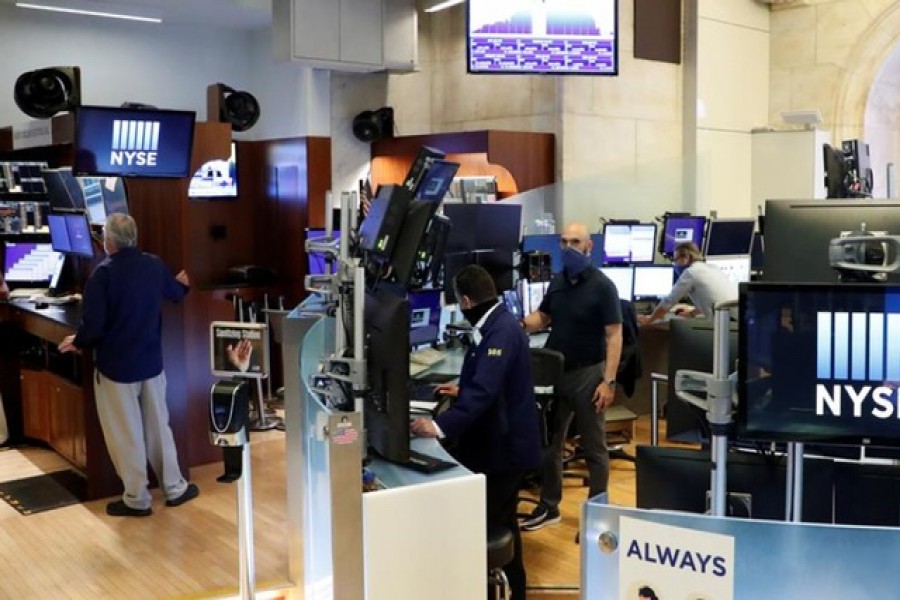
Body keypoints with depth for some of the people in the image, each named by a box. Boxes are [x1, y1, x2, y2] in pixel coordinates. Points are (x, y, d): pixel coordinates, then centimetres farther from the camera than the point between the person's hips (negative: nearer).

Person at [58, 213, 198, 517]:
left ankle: (137, 500, 15)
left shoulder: (103, 273, -20)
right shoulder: (154, 265, -1)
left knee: (126, 434, 6)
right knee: (158, 426, 17)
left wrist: (77, 343, 0)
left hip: (116, 365, -5)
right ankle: (175, 488, 26)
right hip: (151, 361, 6)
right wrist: (183, 283, 44)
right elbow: (176, 293, 20)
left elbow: (93, 324, -22)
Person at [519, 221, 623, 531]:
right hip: (554, 372, 6)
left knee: (593, 447, 6)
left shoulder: (602, 286, -12)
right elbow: (542, 317, 16)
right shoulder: (556, 282, 7)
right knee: (548, 442, 13)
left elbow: (614, 335, -14)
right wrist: (521, 323, -8)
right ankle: (548, 506, 27)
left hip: (587, 373, -6)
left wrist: (609, 380, -21)